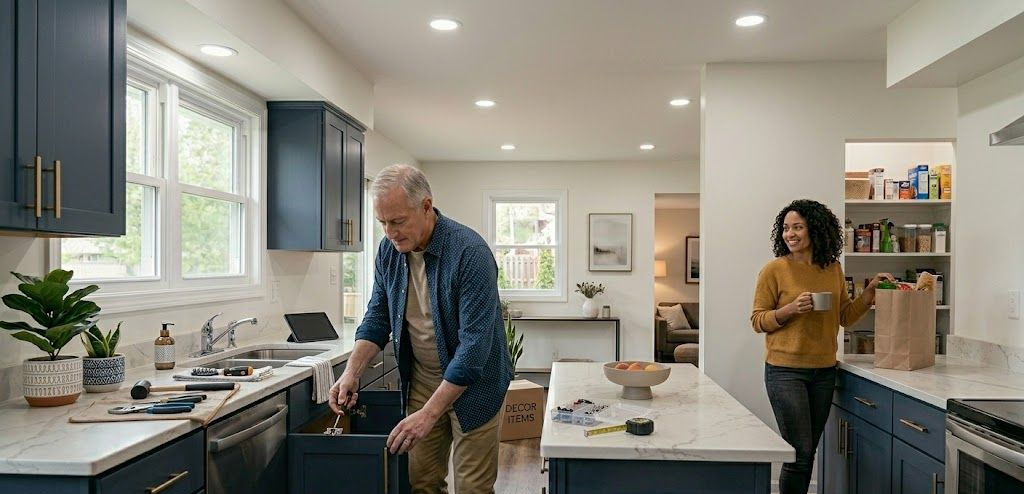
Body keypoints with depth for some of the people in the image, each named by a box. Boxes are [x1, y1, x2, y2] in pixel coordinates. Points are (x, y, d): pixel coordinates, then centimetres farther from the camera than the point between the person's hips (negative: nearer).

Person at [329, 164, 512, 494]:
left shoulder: (470, 253, -25)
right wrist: (352, 372, -11)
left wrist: (429, 414, -28)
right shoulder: (389, 250, -5)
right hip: (421, 382, 5)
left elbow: (475, 343, -28)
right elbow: (378, 317, 5)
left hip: (472, 385, -5)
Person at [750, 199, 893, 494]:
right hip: (786, 370, -5)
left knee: (809, 452, 14)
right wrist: (792, 308, -21)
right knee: (800, 453, -5)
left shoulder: (833, 269, 6)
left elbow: (845, 316, 15)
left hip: (824, 371, 5)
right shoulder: (774, 270, -8)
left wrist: (870, 290, 2)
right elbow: (758, 321, -6)